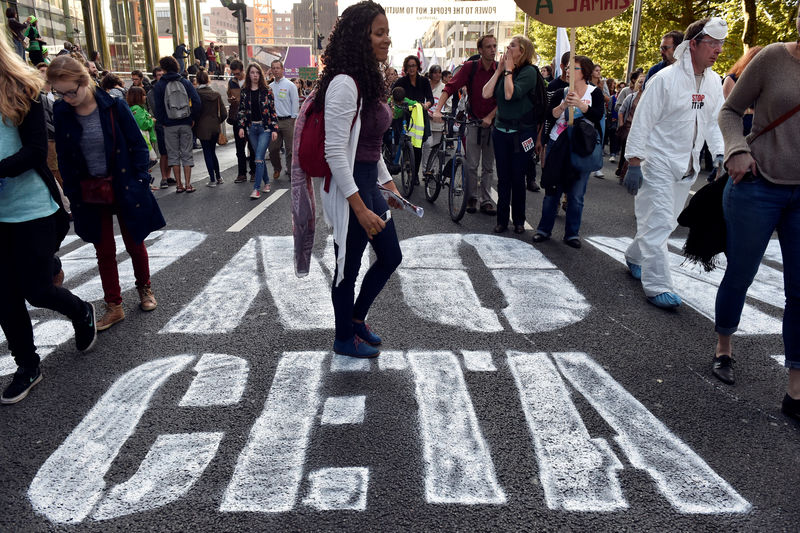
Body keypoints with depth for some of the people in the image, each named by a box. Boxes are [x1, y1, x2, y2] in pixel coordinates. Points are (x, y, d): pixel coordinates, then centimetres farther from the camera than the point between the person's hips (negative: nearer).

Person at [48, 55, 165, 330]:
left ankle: (144, 288, 36)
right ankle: (114, 306, 20)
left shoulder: (114, 106, -11)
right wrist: (73, 194, 1)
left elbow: (138, 147, -5)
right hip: (90, 194, 2)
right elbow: (64, 159, 5)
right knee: (104, 250, 9)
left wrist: (139, 182, -10)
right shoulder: (61, 113, -3)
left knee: (135, 244, 12)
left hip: (125, 190, -2)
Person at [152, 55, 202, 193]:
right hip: (185, 124, 1)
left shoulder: (159, 85, -2)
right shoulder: (185, 82, 2)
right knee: (186, 154, 6)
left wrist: (162, 122, 7)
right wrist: (192, 118, 3)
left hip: (169, 126, -1)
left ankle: (179, 185, 7)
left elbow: (157, 107, -4)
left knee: (173, 154, 7)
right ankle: (188, 185, 3)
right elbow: (197, 103, -5)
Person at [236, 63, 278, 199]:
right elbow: (241, 110, 11)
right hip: (252, 128, 4)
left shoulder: (267, 90, 0)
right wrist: (241, 127, 0)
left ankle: (256, 188, -10)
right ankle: (266, 182, 23)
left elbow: (273, 110, -1)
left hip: (265, 128, -3)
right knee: (260, 157, 9)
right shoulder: (244, 92, 8)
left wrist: (274, 129, -6)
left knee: (259, 158, -11)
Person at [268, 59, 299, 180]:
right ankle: (276, 169, 24)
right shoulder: (270, 87, 12)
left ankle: (291, 171, 7)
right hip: (273, 120, 4)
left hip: (287, 121, -4)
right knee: (273, 148, 5)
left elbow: (295, 103, -3)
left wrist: (293, 120, -8)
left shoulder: (289, 85, 0)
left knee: (290, 148, -2)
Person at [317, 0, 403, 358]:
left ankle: (356, 318, 39)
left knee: (390, 257, 18)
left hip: (369, 183, 10)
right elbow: (335, 152, -23)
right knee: (348, 268, 8)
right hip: (348, 188, -10)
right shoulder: (344, 83, -19)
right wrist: (360, 208, -23)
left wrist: (388, 183, 16)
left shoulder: (369, 81, 11)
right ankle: (345, 339, 30)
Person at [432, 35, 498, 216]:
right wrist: (438, 110, -23)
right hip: (473, 121, -1)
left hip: (491, 122, 1)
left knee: (488, 166, 7)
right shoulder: (470, 67, -5)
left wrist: (490, 117, -16)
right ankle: (472, 197, 13)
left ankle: (486, 200, 15)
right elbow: (450, 87, -11)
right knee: (471, 164, -2)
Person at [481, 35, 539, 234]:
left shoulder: (529, 71, -9)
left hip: (522, 132, -5)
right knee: (503, 178, 7)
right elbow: (486, 93, -4)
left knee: (517, 178, 3)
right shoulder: (503, 71, 9)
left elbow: (510, 94, -23)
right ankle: (502, 220, 14)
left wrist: (508, 70, -12)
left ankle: (519, 220, 17)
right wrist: (500, 69, -3)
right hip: (501, 130, 5)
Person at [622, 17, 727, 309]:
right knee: (658, 222, -9)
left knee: (666, 222, 14)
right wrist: (634, 163, -16)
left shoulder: (714, 82, 8)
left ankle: (634, 255, 37)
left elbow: (714, 121, 16)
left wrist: (720, 154, 5)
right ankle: (657, 287, -4)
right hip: (658, 162, -7)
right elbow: (642, 121, -13)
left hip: (687, 166, 7)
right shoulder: (665, 79, -12)